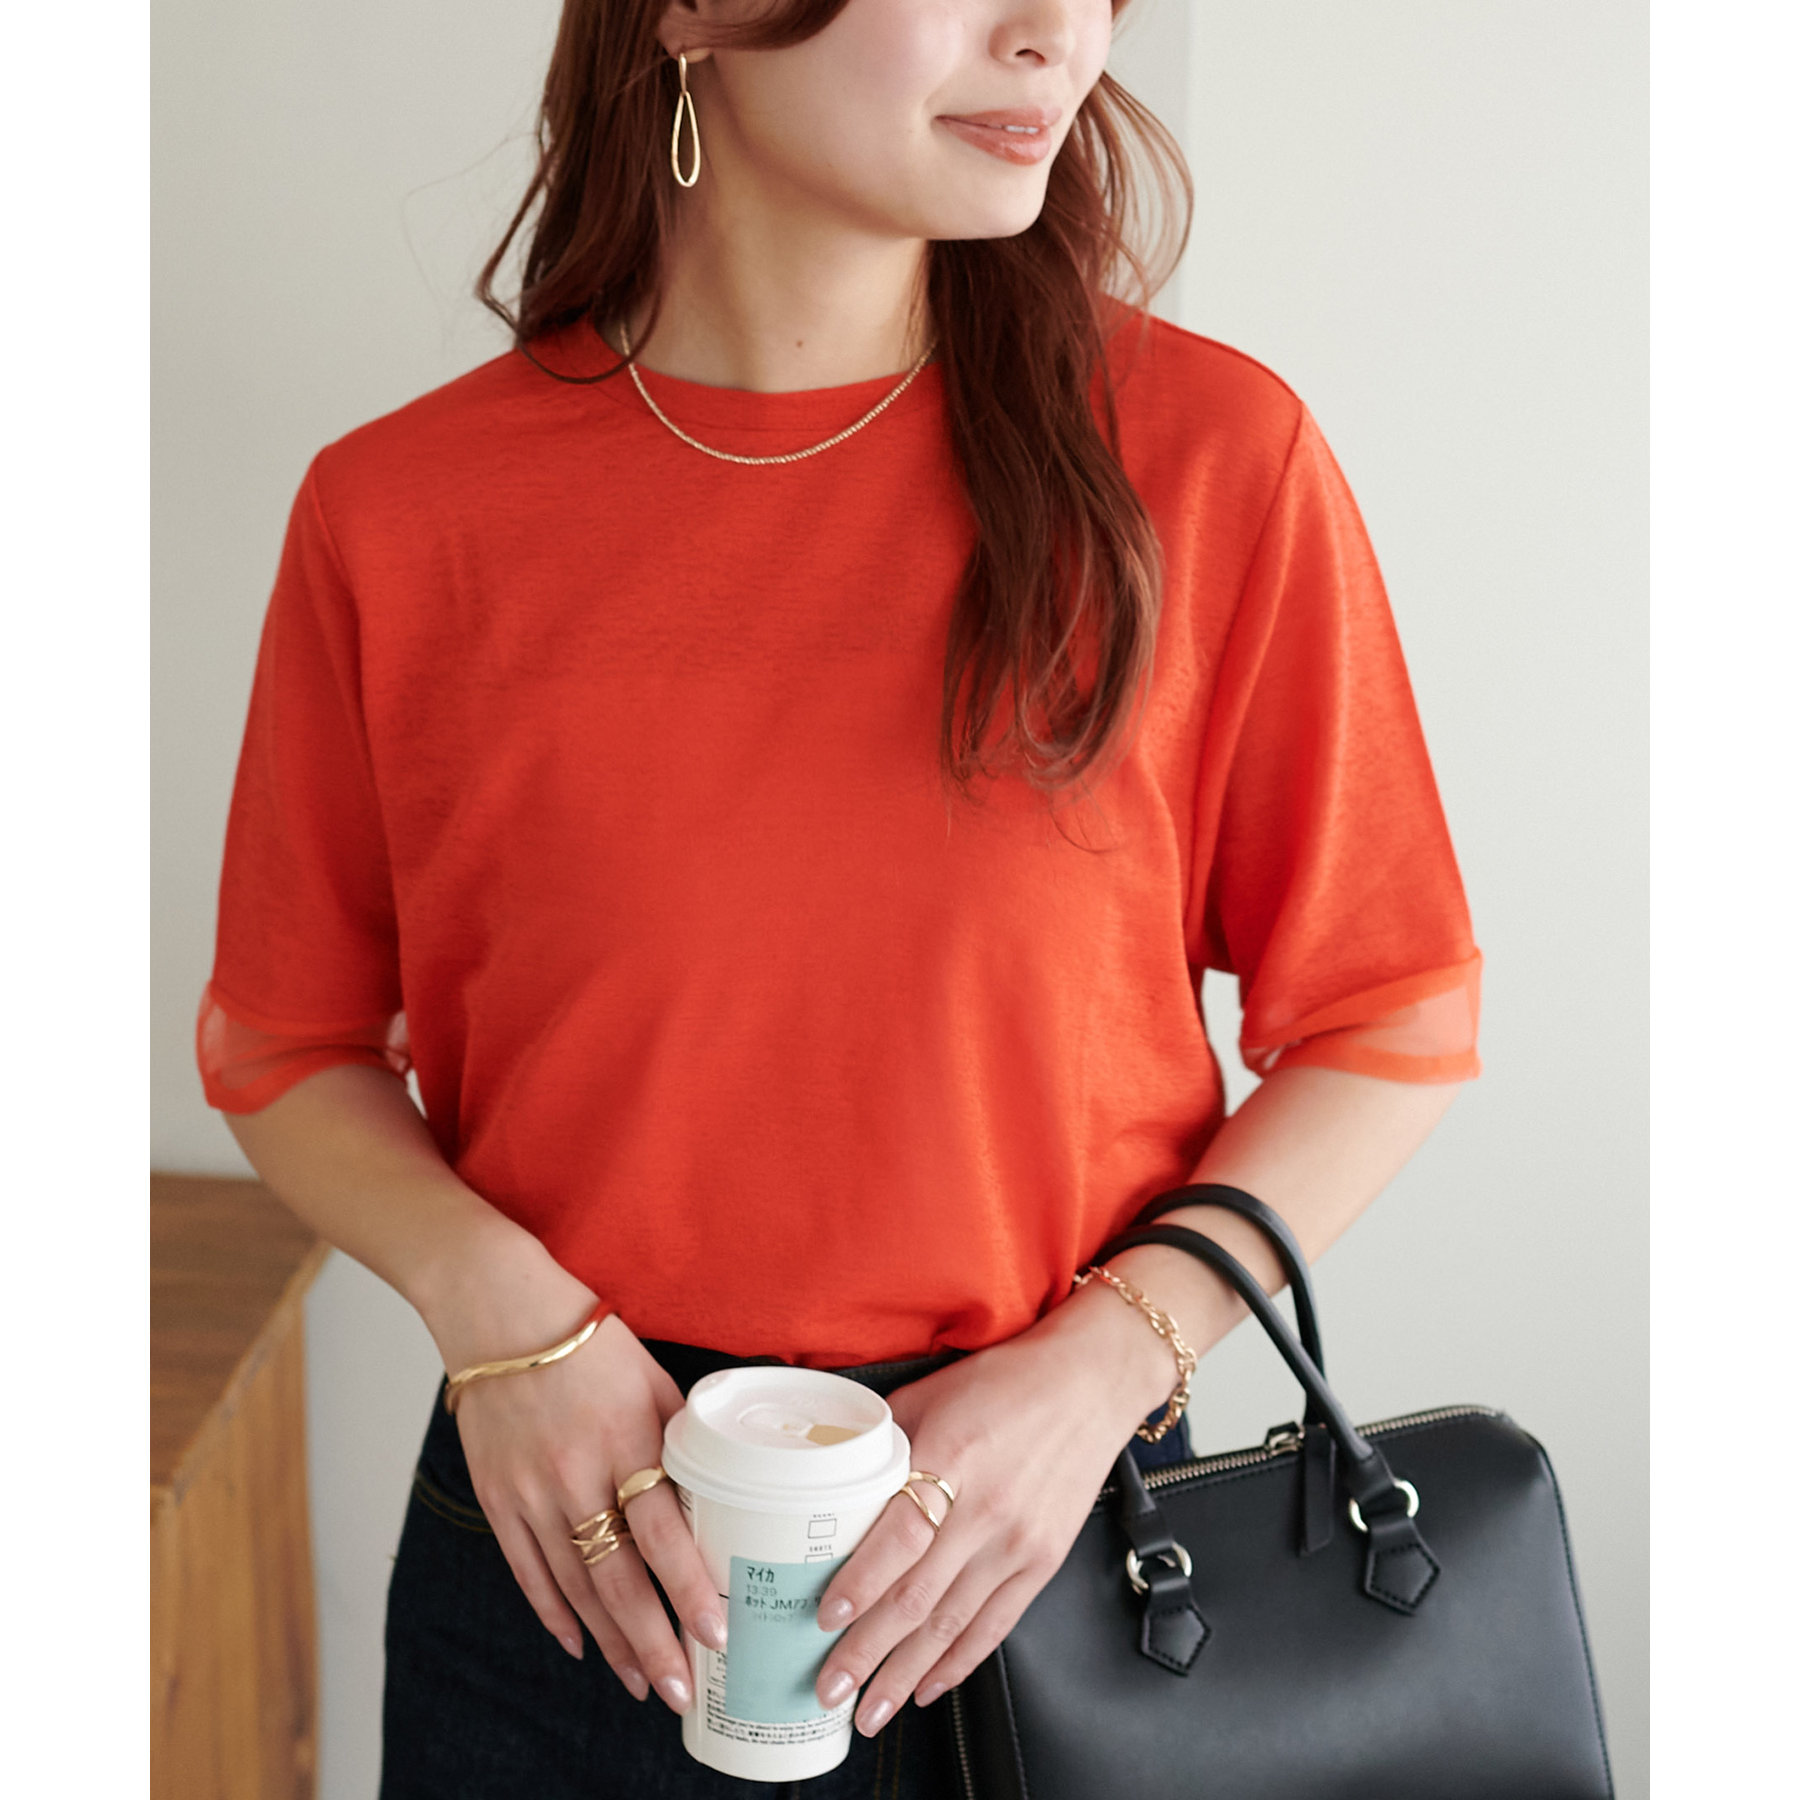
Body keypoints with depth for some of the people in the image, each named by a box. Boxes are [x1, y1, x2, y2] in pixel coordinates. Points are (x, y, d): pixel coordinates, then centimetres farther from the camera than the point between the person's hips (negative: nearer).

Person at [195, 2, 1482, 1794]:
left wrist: (1107, 1362, -14)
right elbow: (289, 1047, 5)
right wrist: (490, 1298, -13)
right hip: (572, 1548, 1)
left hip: (1043, 1532, 0)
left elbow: (1386, 1023, -2)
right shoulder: (399, 510, -7)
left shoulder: (1208, 455, -9)